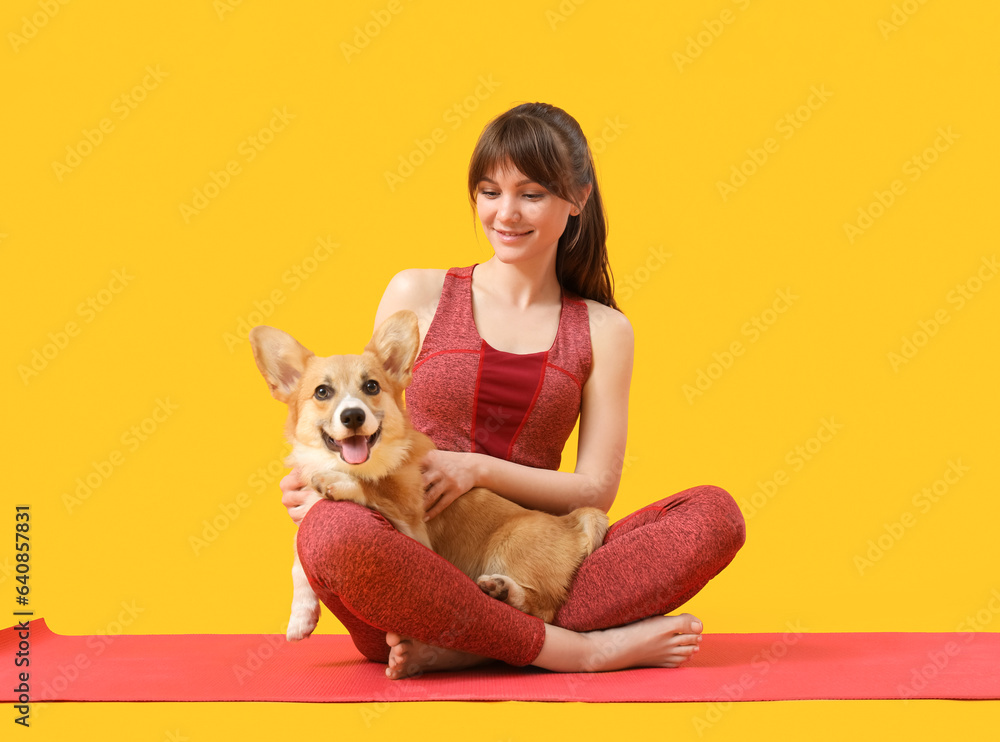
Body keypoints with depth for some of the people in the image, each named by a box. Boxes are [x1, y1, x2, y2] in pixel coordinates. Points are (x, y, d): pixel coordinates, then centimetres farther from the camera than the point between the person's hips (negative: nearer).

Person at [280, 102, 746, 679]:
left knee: (716, 515, -21)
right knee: (335, 531, -37)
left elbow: (597, 489, 4)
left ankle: (460, 648, -27)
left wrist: (478, 469, -11)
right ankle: (580, 648, -26)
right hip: (415, 572, -1)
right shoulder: (418, 295, 10)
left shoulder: (603, 332, 11)